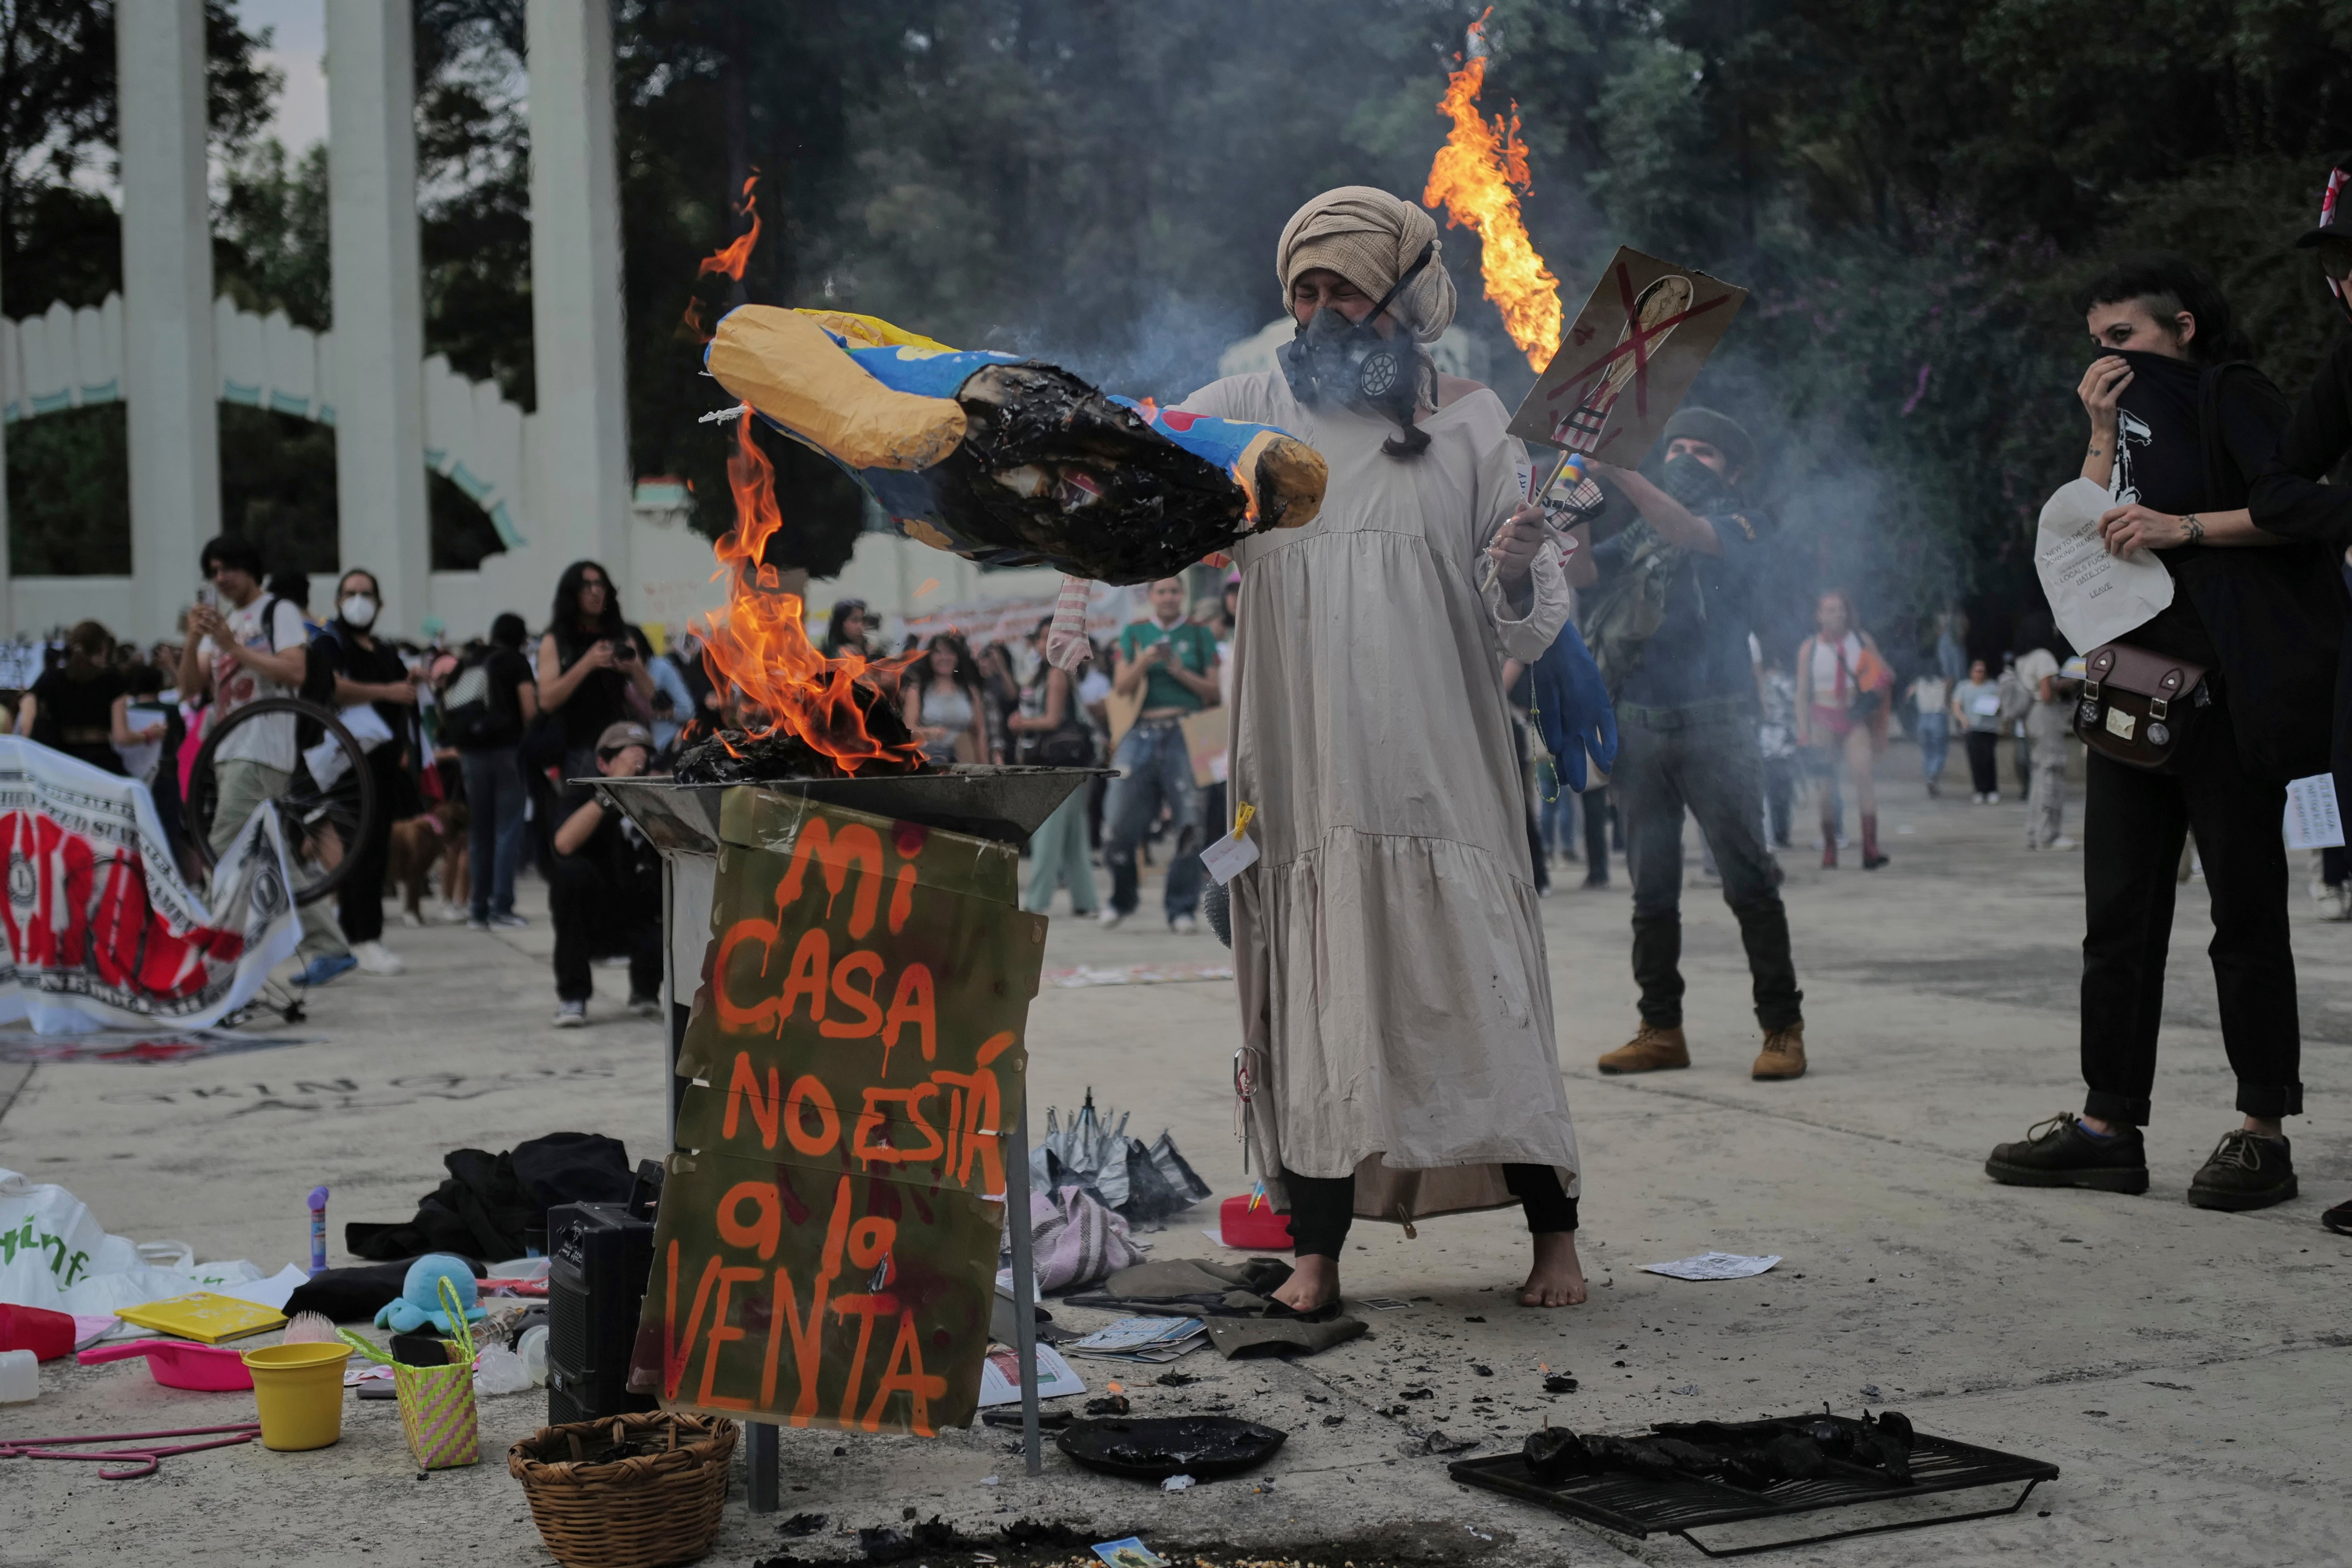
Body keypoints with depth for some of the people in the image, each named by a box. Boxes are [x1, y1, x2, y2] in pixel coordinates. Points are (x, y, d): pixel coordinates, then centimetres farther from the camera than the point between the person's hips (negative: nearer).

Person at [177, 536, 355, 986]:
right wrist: (193, 640, -4)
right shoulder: (221, 622, 21)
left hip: (262, 753, -8)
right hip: (229, 753, 8)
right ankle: (328, 949, 12)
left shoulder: (279, 612, 0)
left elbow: (294, 670, -15)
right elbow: (189, 689, 13)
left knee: (224, 859, -13)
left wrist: (232, 646, -16)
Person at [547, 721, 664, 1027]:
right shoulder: (584, 795, -8)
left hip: (644, 921, 1)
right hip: (592, 920, -1)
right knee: (573, 872, -32)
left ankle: (644, 990, 9)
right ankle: (572, 995, -17)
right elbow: (565, 845, -31)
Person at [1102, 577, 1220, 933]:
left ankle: (1181, 908, 2)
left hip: (1186, 734, -1)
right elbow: (1121, 687, 4)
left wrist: (1180, 672, -8)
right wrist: (1143, 662, -12)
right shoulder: (1134, 633, 12)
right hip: (1142, 733, 1)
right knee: (1119, 823, -2)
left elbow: (1216, 691, 5)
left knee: (1190, 824, -7)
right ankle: (1123, 898, 20)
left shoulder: (1199, 634, 9)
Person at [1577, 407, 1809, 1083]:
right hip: (1639, 724, 5)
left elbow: (1692, 533, -17)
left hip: (1712, 723, -5)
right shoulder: (1640, 536, 21)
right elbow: (1573, 567, 9)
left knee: (1748, 880, -6)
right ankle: (1661, 1030, 11)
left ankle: (1783, 1028, -2)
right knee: (1652, 887, 6)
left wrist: (1616, 471, -27)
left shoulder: (1745, 523, 4)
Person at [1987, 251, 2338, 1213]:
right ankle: (2108, 1125, 8)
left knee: (2245, 910, -4)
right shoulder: (2133, 418, 24)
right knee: (2118, 916, 5)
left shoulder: (2231, 395, 0)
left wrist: (2185, 528, -18)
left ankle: (2264, 1134, 0)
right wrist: (2103, 436, 6)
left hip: (2223, 693, -8)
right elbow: (2084, 535, 13)